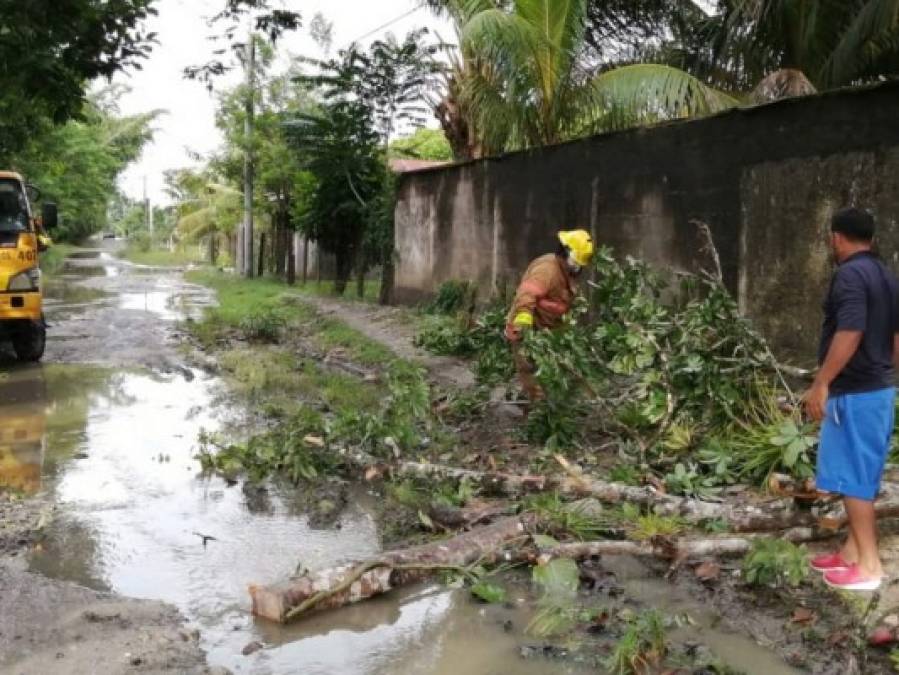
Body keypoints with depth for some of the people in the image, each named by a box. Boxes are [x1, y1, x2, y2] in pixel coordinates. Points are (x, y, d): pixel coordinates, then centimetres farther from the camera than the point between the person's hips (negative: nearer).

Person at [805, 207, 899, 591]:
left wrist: (821, 384, -23)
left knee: (853, 478, -3)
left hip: (854, 392, -10)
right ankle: (853, 551, 24)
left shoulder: (850, 274, -17)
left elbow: (850, 333, -26)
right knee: (860, 476, 16)